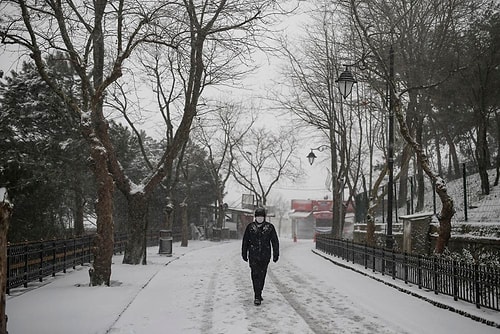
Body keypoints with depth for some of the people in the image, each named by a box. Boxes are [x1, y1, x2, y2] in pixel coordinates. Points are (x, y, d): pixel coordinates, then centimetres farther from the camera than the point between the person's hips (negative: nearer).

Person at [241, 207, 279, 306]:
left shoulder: (270, 227, 1)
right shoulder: (250, 227, 2)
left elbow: (275, 241, 5)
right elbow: (245, 241, 8)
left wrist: (276, 254, 2)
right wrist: (244, 254, 9)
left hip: (265, 256, 1)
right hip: (253, 255, -1)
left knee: (262, 275, 8)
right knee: (255, 275, -10)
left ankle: (258, 294, 25)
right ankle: (257, 297, -10)